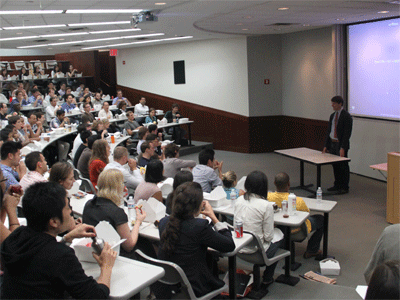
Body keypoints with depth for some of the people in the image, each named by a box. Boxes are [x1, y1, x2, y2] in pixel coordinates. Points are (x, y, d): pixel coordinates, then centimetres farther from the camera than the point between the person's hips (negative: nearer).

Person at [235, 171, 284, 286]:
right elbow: (268, 236, -14)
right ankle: (267, 278, 33)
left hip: (238, 248, 6)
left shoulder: (239, 200, -2)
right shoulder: (266, 205, -19)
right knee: (279, 235, 24)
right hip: (256, 251, -6)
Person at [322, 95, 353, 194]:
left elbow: (347, 133, -16)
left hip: (341, 145, -7)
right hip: (332, 144, 7)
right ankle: (337, 185, 24)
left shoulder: (346, 116, -12)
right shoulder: (332, 116, 12)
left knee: (343, 166, 0)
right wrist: (326, 145, 12)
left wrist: (342, 148, -21)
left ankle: (344, 187, 8)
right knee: (335, 166, 13)